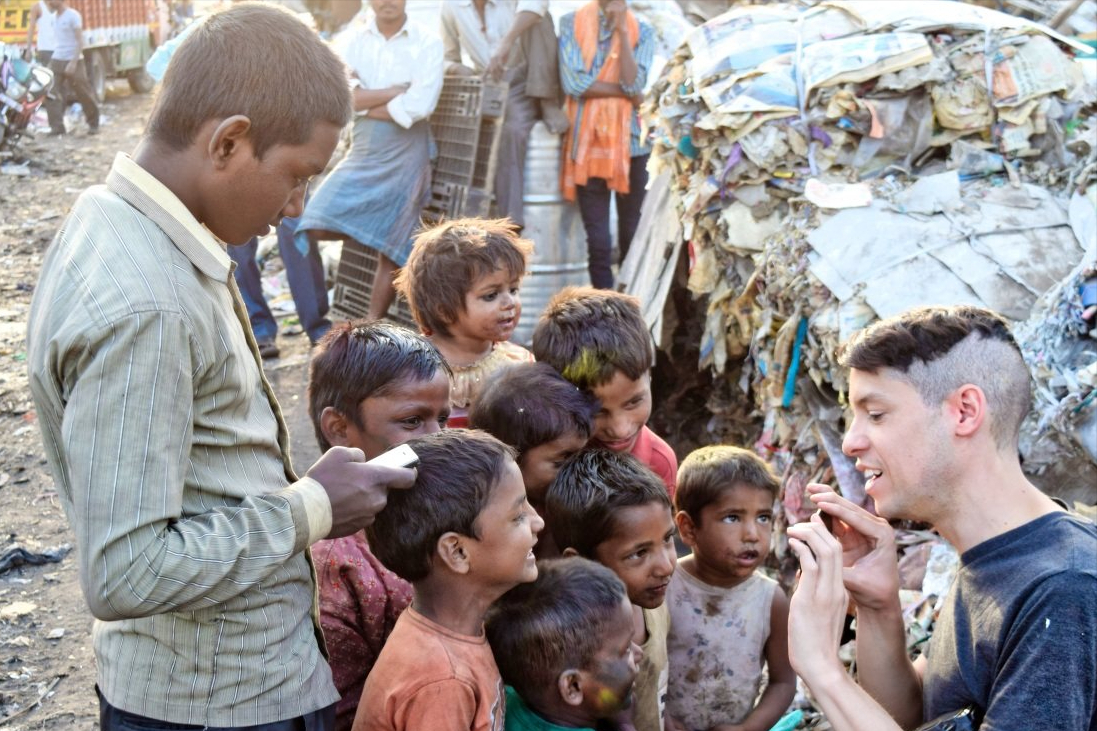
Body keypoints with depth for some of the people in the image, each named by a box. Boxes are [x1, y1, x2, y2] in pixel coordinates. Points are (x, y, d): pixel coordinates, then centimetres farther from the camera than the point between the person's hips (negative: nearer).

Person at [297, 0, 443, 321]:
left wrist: (362, 103, -7)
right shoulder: (350, 41, 3)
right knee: (317, 226, -10)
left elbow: (417, 107, -17)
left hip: (406, 160, -3)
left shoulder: (427, 43, -5)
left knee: (390, 251, 3)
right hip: (361, 155, 3)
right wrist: (396, 91, -14)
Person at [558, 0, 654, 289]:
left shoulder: (642, 31, 5)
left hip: (630, 141, 1)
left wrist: (622, 30, -11)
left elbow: (633, 83, -10)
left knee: (632, 233, 5)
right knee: (597, 237, -1)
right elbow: (573, 82, -8)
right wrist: (625, 92, -7)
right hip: (587, 141, -1)